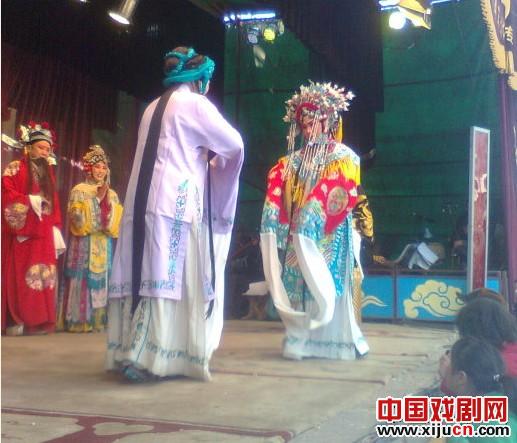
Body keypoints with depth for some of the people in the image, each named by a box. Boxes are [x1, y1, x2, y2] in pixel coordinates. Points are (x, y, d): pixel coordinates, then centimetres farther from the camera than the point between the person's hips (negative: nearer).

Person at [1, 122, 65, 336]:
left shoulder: (47, 172, 18)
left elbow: (54, 203, 15)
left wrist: (56, 229, 8)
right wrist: (29, 200, -18)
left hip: (43, 234, 6)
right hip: (21, 232, -5)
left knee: (43, 277, 2)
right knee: (18, 276, -7)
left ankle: (38, 321, 5)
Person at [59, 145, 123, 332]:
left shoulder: (112, 194, 14)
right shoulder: (79, 190, 3)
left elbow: (117, 222, 5)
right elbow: (78, 220, -9)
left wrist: (108, 202, -9)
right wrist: (97, 198, -10)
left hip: (104, 246, 4)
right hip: (84, 245, -4)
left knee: (102, 281, 1)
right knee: (83, 280, -8)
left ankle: (99, 320, 6)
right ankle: (79, 321, -4)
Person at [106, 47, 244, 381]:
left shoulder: (154, 108, 23)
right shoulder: (194, 103, 1)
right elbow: (234, 144, 0)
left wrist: (200, 159, 28)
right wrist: (215, 161, 19)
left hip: (146, 200, 8)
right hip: (177, 201, -7)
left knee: (151, 273, 6)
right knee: (174, 277, -7)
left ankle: (132, 351, 6)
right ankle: (144, 355, -12)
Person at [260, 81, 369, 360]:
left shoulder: (343, 158, 2)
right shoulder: (292, 161, 14)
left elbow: (338, 195, -13)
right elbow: (277, 190, 2)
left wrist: (312, 216, -24)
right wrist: (273, 218, -15)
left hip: (328, 236, -4)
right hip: (297, 235, 4)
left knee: (324, 286, -3)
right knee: (298, 285, 3)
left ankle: (334, 340, 7)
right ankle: (300, 339, 9)